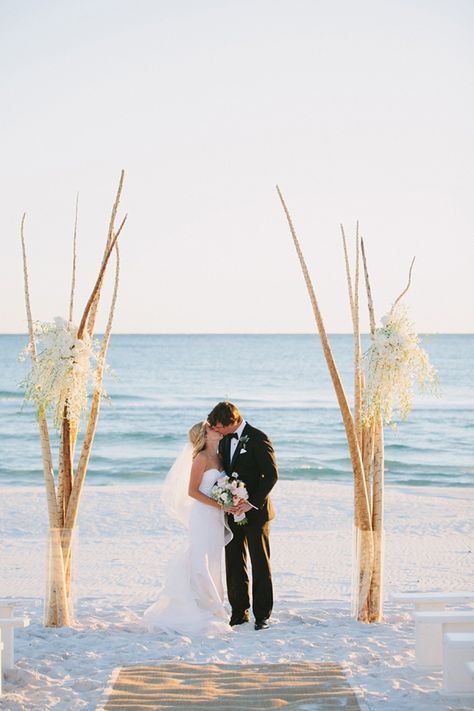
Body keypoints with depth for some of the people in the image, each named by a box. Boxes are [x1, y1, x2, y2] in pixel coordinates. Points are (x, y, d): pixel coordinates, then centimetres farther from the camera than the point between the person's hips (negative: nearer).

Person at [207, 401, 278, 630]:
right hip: (232, 512, 7)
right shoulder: (225, 441, 9)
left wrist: (253, 502, -19)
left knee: (260, 564, 2)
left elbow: (271, 474, -16)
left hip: (255, 512, -7)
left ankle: (262, 614, 8)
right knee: (234, 564, 8)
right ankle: (239, 612, 16)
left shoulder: (258, 438, -14)